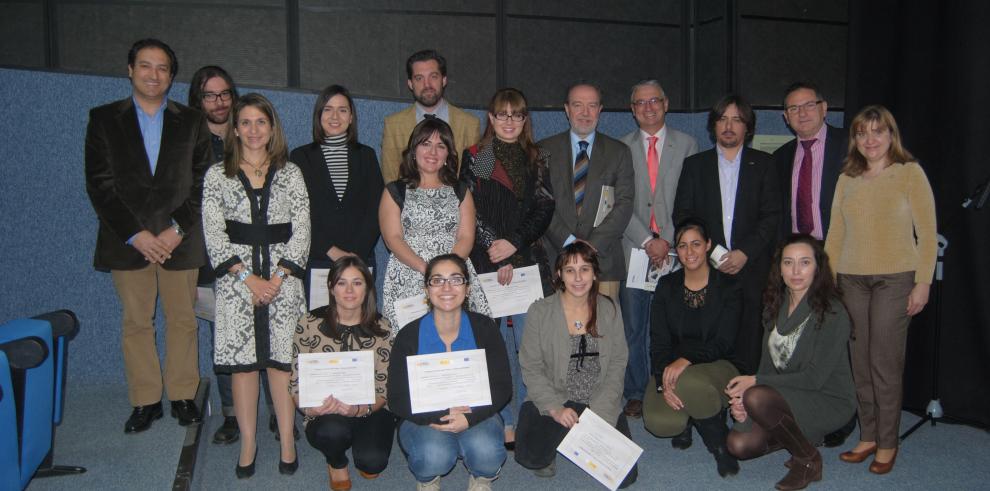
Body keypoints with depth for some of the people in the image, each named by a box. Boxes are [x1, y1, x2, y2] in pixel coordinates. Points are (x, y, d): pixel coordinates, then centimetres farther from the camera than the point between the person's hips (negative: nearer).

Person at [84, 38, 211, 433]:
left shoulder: (192, 122, 8)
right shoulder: (104, 119, 6)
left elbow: (201, 183, 3)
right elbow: (99, 185, -1)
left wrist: (177, 229, -9)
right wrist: (135, 234, -10)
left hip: (179, 239, 0)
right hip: (128, 240, 0)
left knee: (183, 320, 5)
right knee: (136, 323, 5)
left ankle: (182, 396, 17)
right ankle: (145, 401, 15)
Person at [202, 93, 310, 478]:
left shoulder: (290, 173, 8)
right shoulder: (218, 175, 7)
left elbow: (301, 230, 3)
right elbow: (213, 233, 0)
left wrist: (278, 279, -8)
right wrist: (248, 278, -9)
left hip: (283, 275, 0)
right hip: (235, 277, 0)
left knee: (282, 359, -1)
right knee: (242, 360, 1)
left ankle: (287, 442, 8)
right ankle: (248, 444, 11)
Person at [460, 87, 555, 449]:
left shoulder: (537, 160, 13)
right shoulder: (474, 158, 7)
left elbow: (544, 209, 4)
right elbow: (469, 211, 0)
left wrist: (513, 243, -9)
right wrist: (495, 249, -8)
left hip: (529, 262, 2)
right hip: (487, 263, -2)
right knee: (497, 345, -2)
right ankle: (506, 423, 7)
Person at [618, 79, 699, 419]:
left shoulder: (686, 145, 8)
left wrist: (668, 241, -9)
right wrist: (647, 241, -9)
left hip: (674, 250, 0)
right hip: (634, 249, 1)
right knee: (633, 328, 4)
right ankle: (635, 394, 15)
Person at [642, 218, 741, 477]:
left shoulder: (728, 287, -3)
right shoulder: (667, 286, 5)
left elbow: (723, 342, -12)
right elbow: (659, 341, 0)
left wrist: (686, 360, -29)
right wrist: (663, 382, -17)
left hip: (715, 365, -2)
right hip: (672, 366, 2)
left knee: (689, 383, -39)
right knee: (659, 423, -28)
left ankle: (719, 441, -6)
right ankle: (684, 422, 14)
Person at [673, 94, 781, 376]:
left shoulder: (763, 164, 12)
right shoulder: (695, 165, 14)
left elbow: (771, 217, 5)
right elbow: (682, 215, 7)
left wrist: (745, 253, -9)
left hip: (750, 270, 0)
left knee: (747, 352, -4)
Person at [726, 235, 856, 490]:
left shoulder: (832, 313, -18)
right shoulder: (775, 306, 4)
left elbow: (814, 378, -20)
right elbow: (768, 362, 4)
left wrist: (755, 382, -18)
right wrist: (743, 400, -14)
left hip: (829, 401, -7)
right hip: (787, 396, 7)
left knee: (757, 398, -32)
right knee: (739, 444, -12)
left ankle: (808, 460, -8)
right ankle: (804, 434, 15)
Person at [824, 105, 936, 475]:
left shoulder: (910, 173, 0)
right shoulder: (847, 179, 11)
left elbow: (927, 233, -2)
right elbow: (835, 234, 12)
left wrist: (923, 282, -7)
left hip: (895, 279, -4)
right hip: (851, 280, 4)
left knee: (885, 363, -2)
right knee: (860, 363, 5)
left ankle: (887, 444, 12)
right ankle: (867, 437, 17)